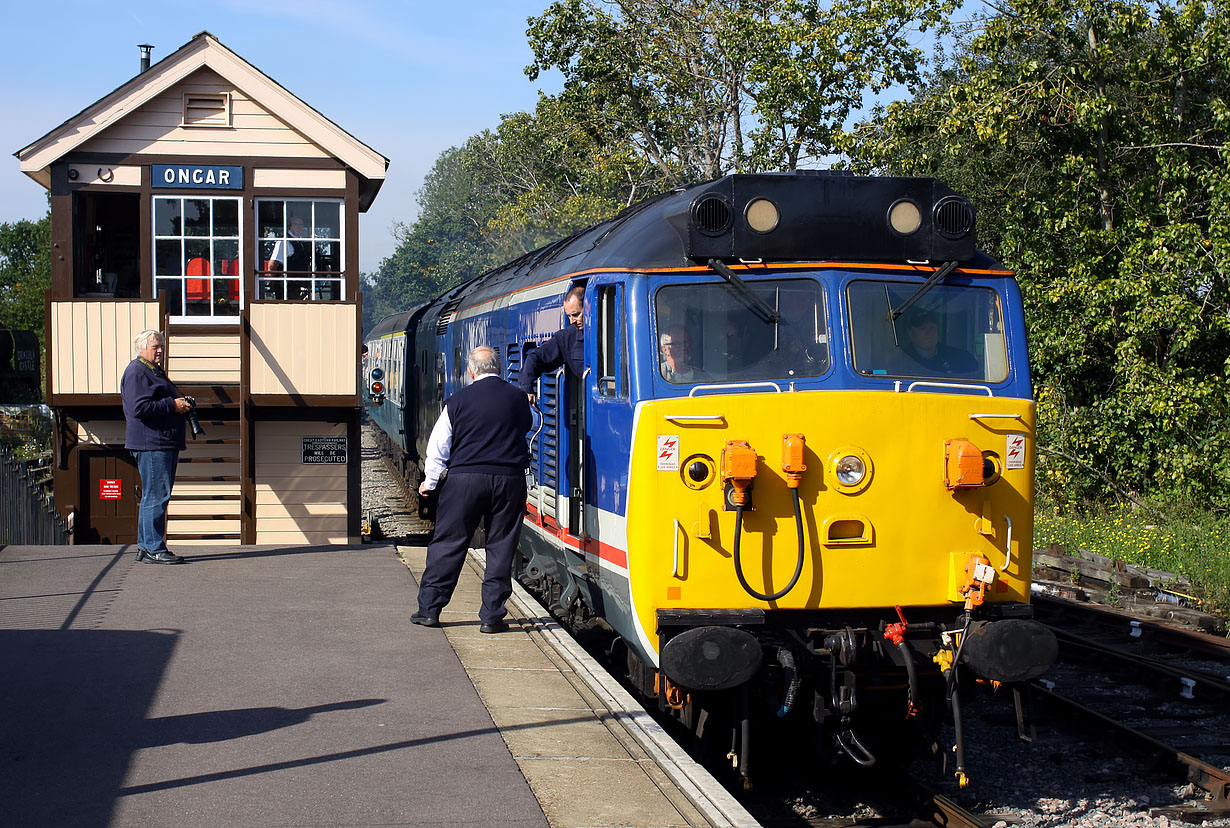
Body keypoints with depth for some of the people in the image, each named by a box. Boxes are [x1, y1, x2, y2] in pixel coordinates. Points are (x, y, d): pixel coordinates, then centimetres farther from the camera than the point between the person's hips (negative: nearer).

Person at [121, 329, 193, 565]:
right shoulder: (136, 372, -9)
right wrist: (172, 405, -16)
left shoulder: (155, 371, 24)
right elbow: (139, 408, -20)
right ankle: (154, 549, -10)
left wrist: (181, 403, 15)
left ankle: (145, 546, 17)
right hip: (150, 443, -11)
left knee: (154, 496, 12)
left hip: (165, 444, 11)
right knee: (156, 495, -11)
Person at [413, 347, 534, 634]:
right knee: (501, 548, 6)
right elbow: (529, 426, 24)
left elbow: (438, 446, 1)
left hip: (465, 480, -1)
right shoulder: (518, 399, 4)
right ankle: (492, 616, 6)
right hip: (509, 480, 1)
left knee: (448, 544, 7)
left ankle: (429, 609, 11)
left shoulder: (458, 401, -1)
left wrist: (430, 482, 11)